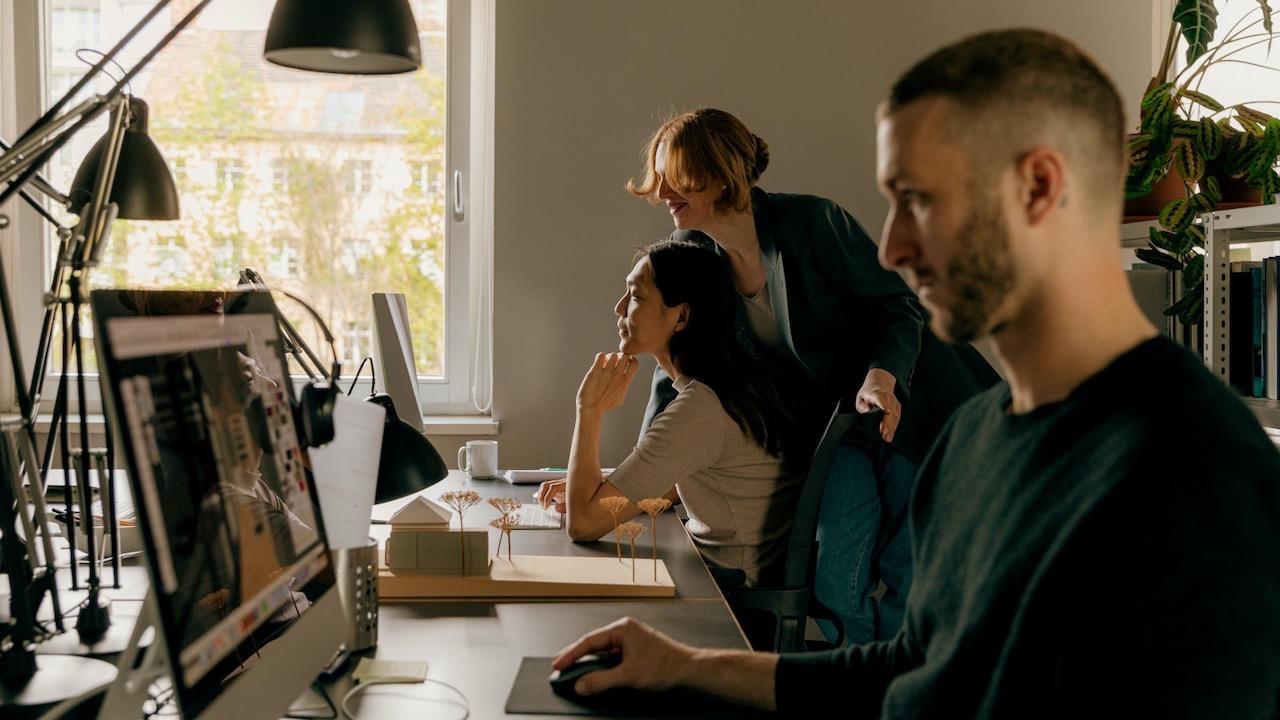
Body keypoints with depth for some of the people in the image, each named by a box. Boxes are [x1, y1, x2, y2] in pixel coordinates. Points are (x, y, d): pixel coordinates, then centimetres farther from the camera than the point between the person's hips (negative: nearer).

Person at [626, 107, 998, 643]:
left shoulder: (812, 222, -20)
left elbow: (901, 306, -12)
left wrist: (881, 376, -32)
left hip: (909, 403, -4)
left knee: (902, 579, -3)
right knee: (836, 583, -5)